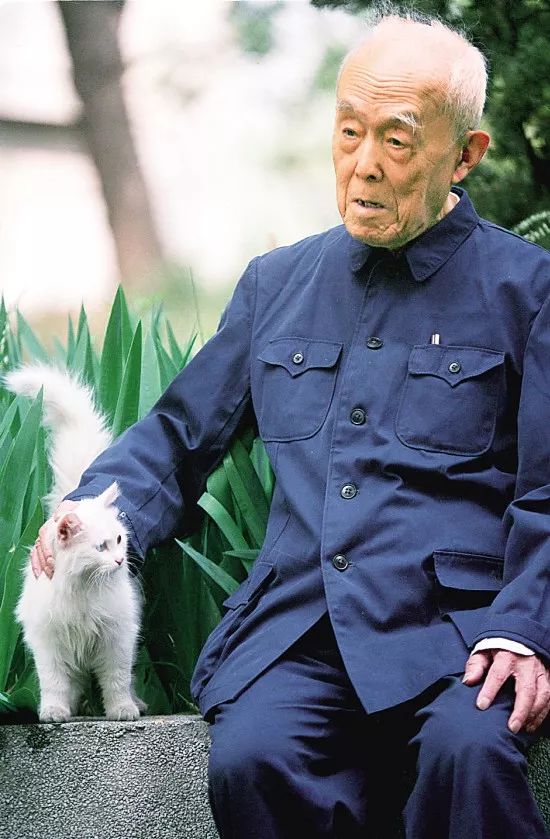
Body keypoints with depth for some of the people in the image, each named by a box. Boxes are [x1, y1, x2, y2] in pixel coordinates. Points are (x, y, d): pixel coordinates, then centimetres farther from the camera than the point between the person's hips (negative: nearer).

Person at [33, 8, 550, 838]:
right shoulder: (276, 283, 19)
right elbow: (178, 435, 24)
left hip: (453, 626, -3)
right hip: (296, 627, 3)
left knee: (469, 751, -34)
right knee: (249, 759, -28)